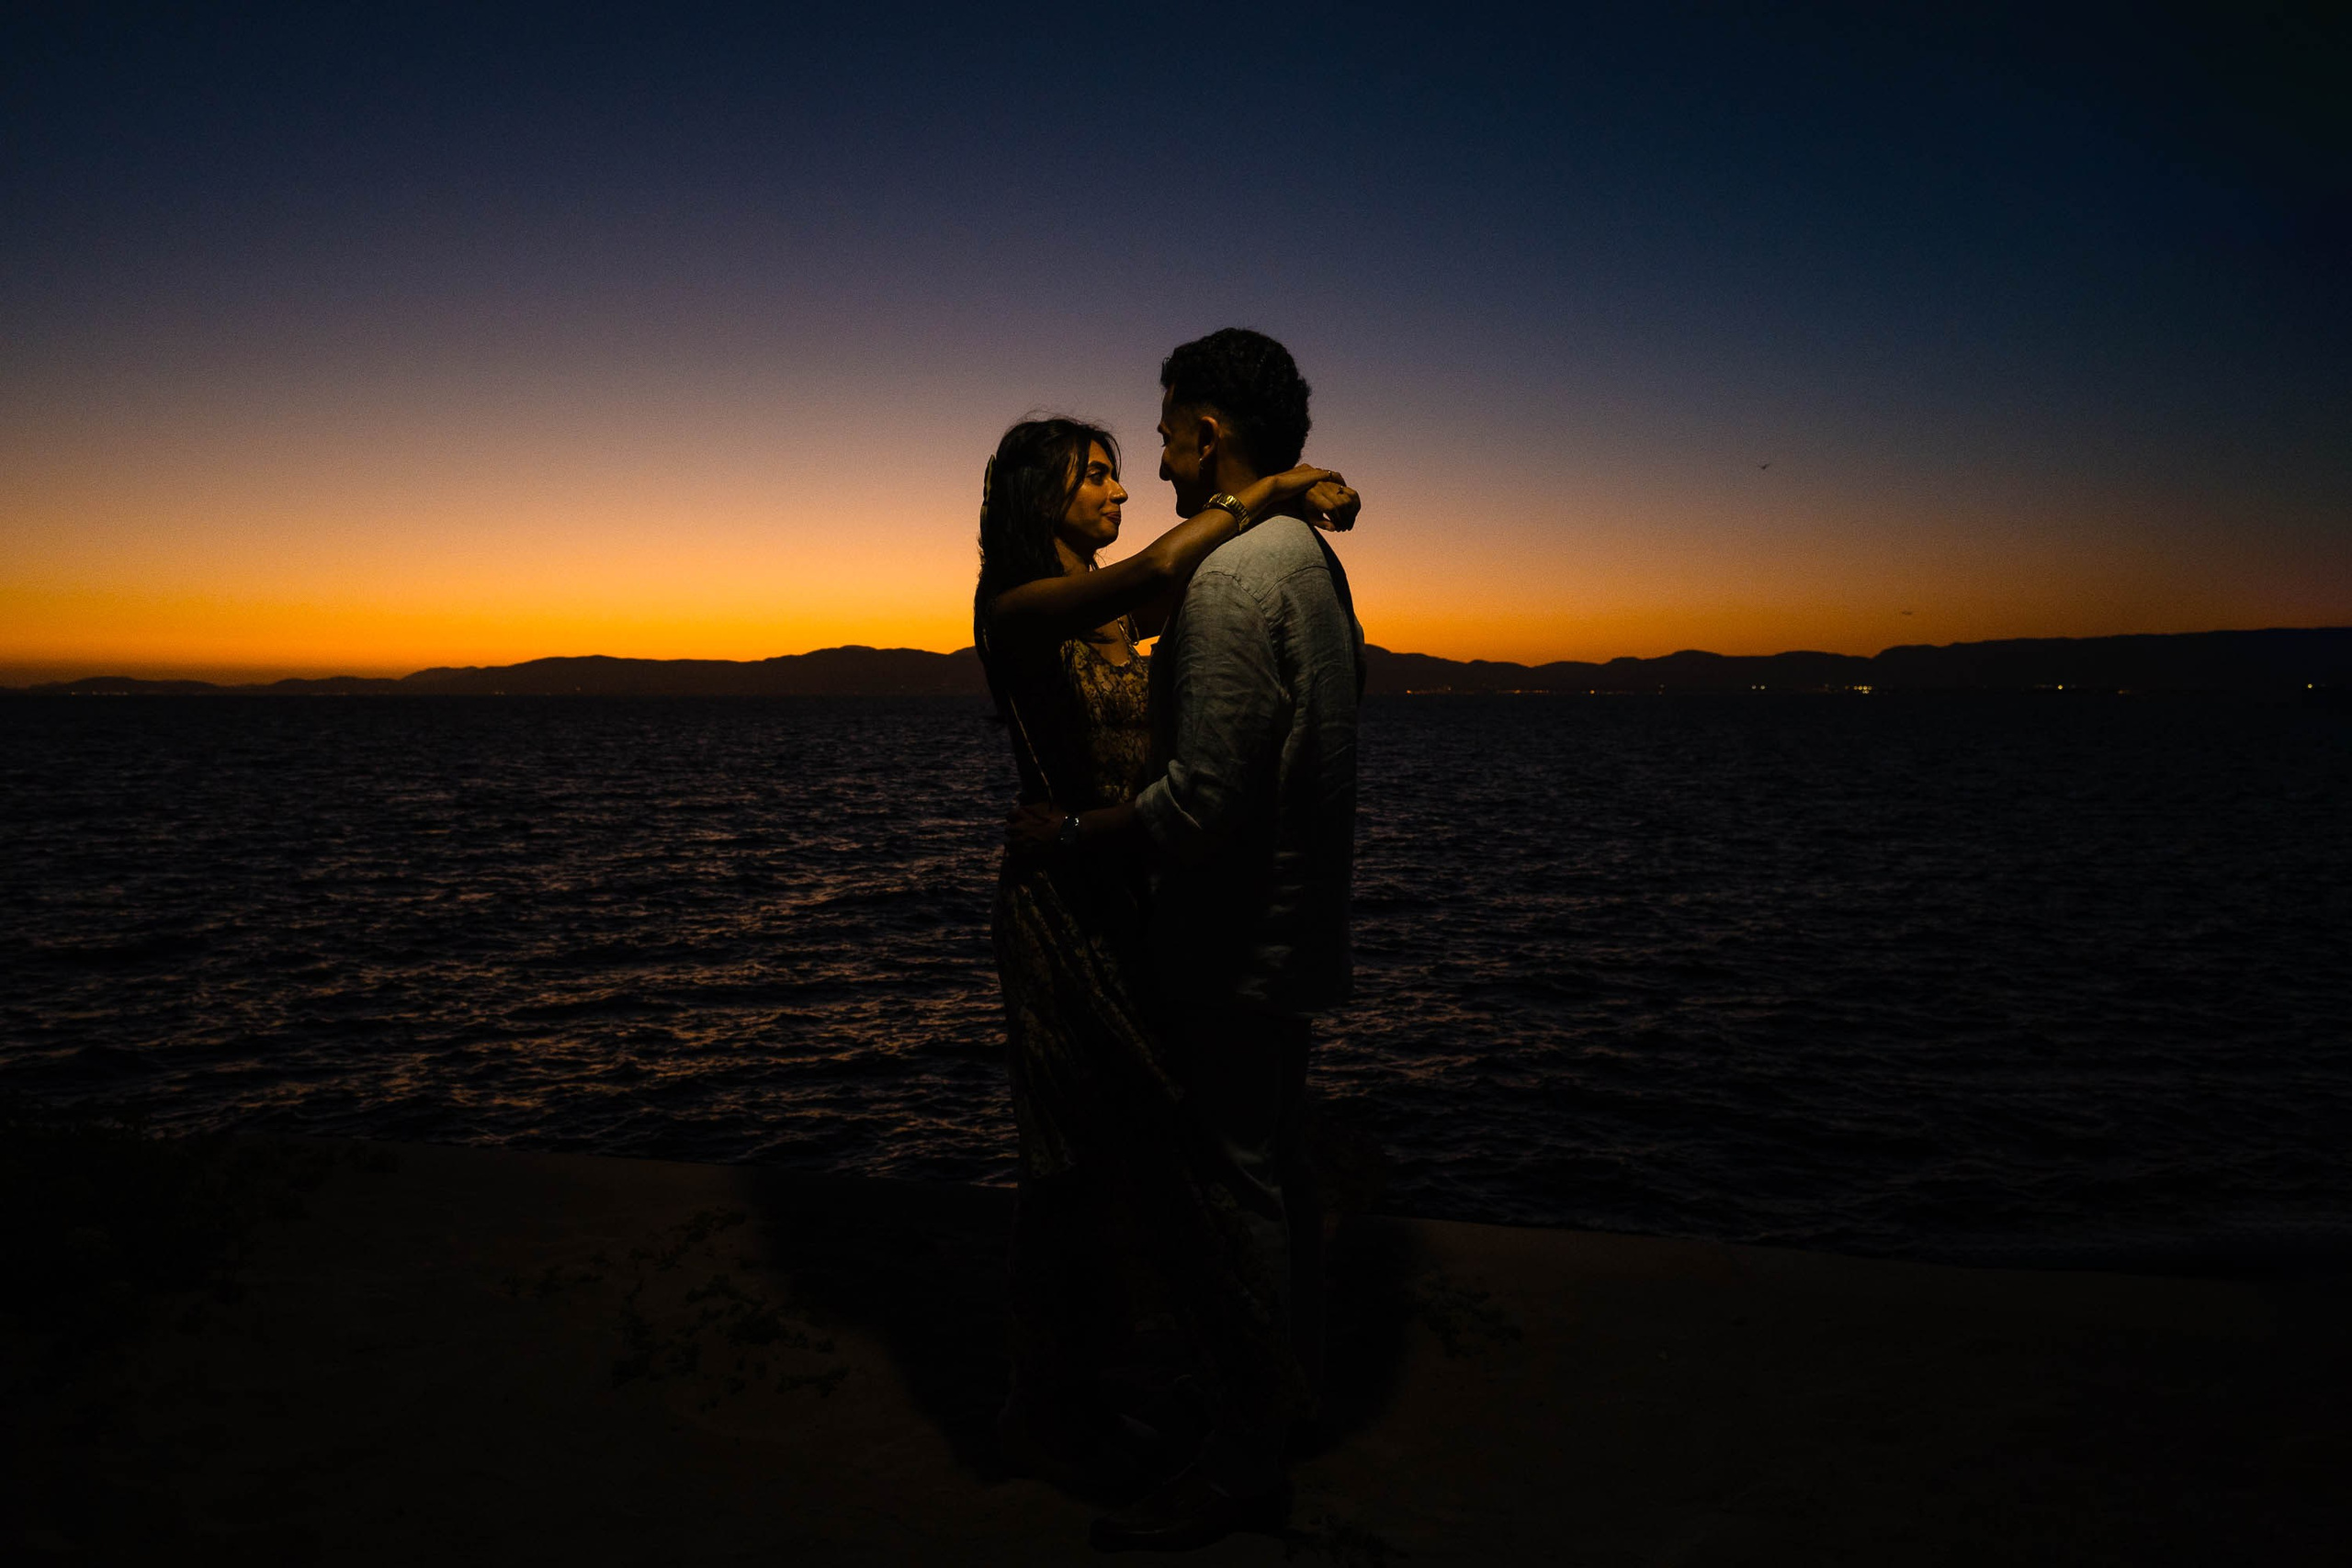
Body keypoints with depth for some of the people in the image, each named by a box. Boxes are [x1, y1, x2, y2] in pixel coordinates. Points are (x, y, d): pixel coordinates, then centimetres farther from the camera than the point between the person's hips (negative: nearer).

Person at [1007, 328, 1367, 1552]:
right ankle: (1295, 1382, 41)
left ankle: (1242, 1463, 15)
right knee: (1277, 1166, 22)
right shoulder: (1311, 555, 10)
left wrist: (1071, 834, -14)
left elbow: (1204, 798, -27)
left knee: (1240, 1186, 1)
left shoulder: (1234, 573, -22)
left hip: (1234, 942, -10)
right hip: (1290, 927, 10)